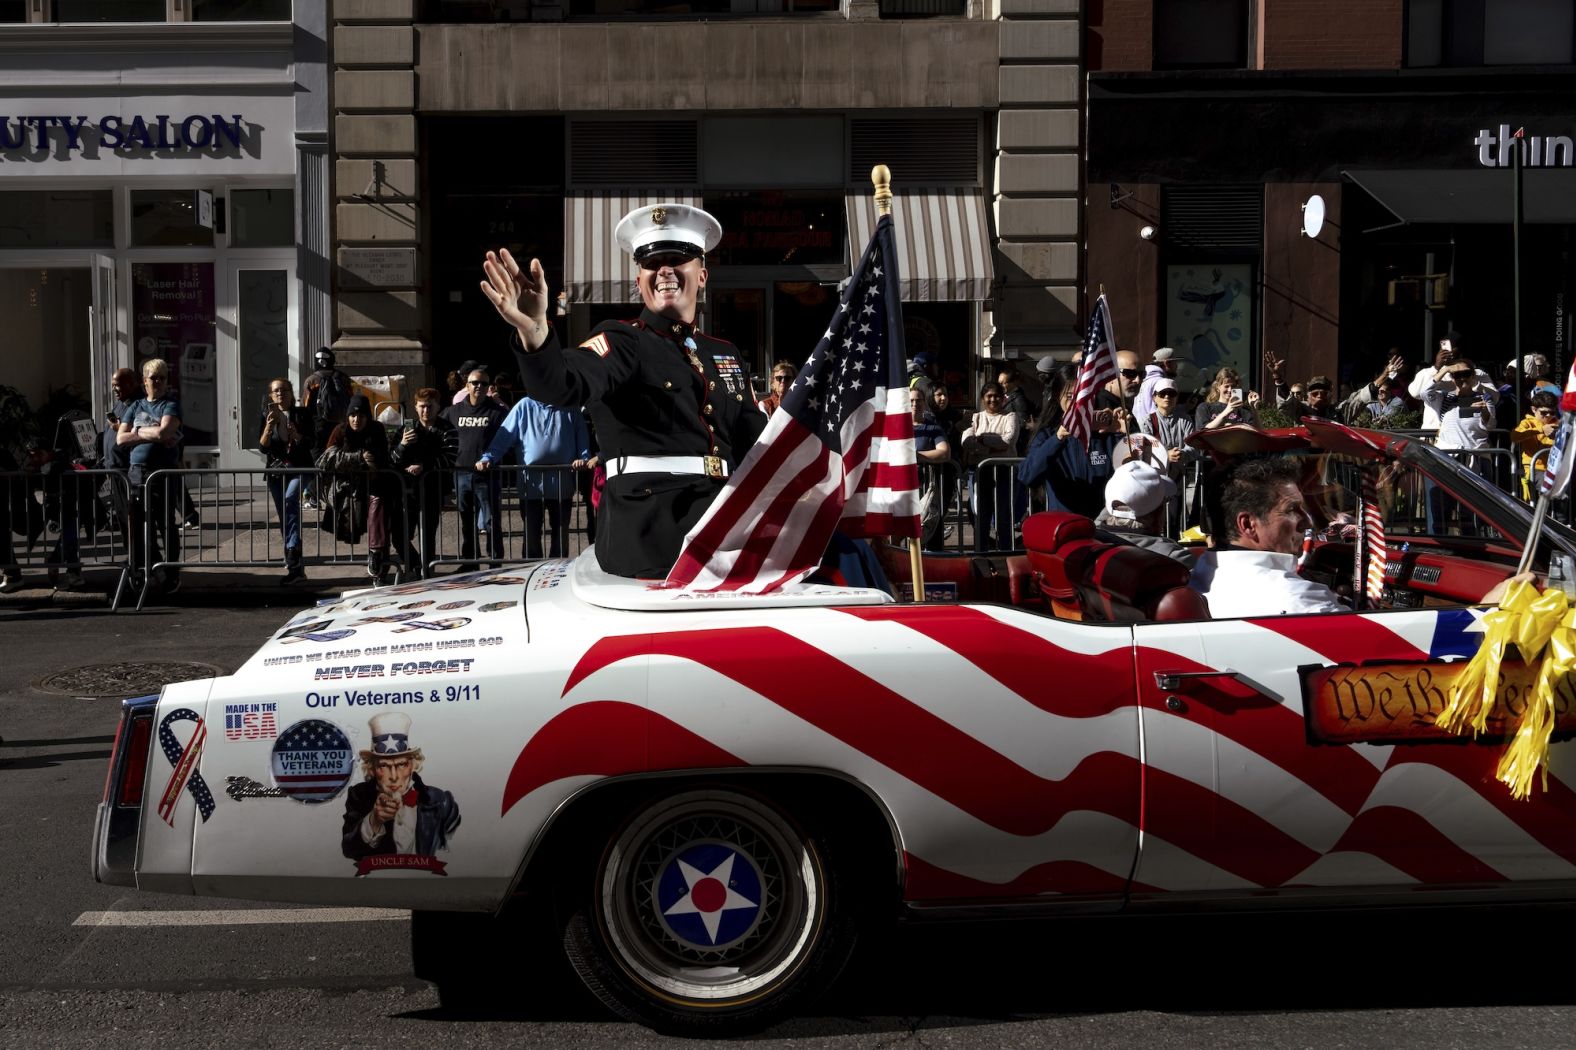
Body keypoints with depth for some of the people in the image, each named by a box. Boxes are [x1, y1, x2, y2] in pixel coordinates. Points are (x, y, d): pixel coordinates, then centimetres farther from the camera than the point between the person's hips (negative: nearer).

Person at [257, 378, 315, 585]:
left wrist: (297, 436, -21)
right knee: (283, 518, 1)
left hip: (299, 468, -3)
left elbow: (312, 443, -2)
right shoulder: (267, 415, 7)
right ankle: (295, 567, 6)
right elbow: (262, 447, 0)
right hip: (276, 469, 3)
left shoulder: (302, 414, 2)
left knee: (290, 500, -32)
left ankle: (293, 551, -37)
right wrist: (268, 427, -16)